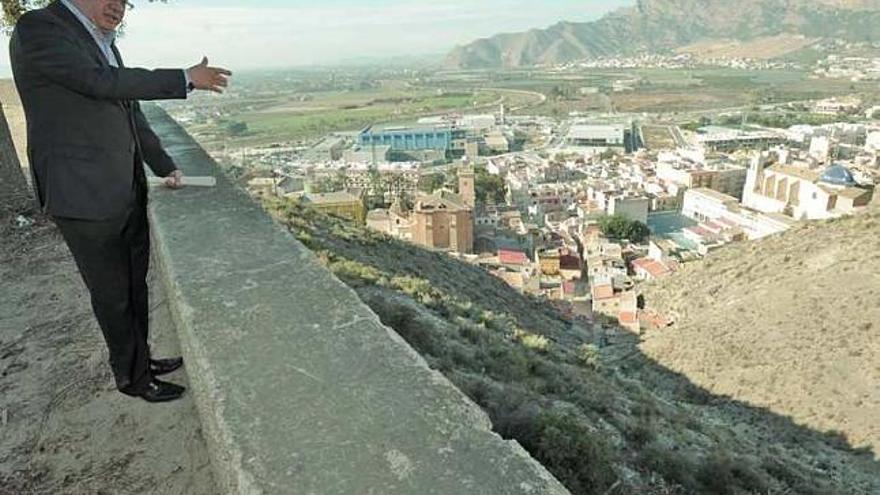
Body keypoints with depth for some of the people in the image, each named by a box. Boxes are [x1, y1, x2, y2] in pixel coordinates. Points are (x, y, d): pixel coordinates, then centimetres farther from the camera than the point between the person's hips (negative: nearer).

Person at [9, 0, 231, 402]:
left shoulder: (105, 45, 13)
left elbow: (130, 111, 17)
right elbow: (102, 82, -23)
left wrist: (166, 168, 16)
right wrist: (186, 79, -21)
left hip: (128, 192, 8)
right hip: (85, 197, -8)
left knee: (135, 284, 17)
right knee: (113, 295, 6)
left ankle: (141, 358, 34)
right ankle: (132, 377, 24)